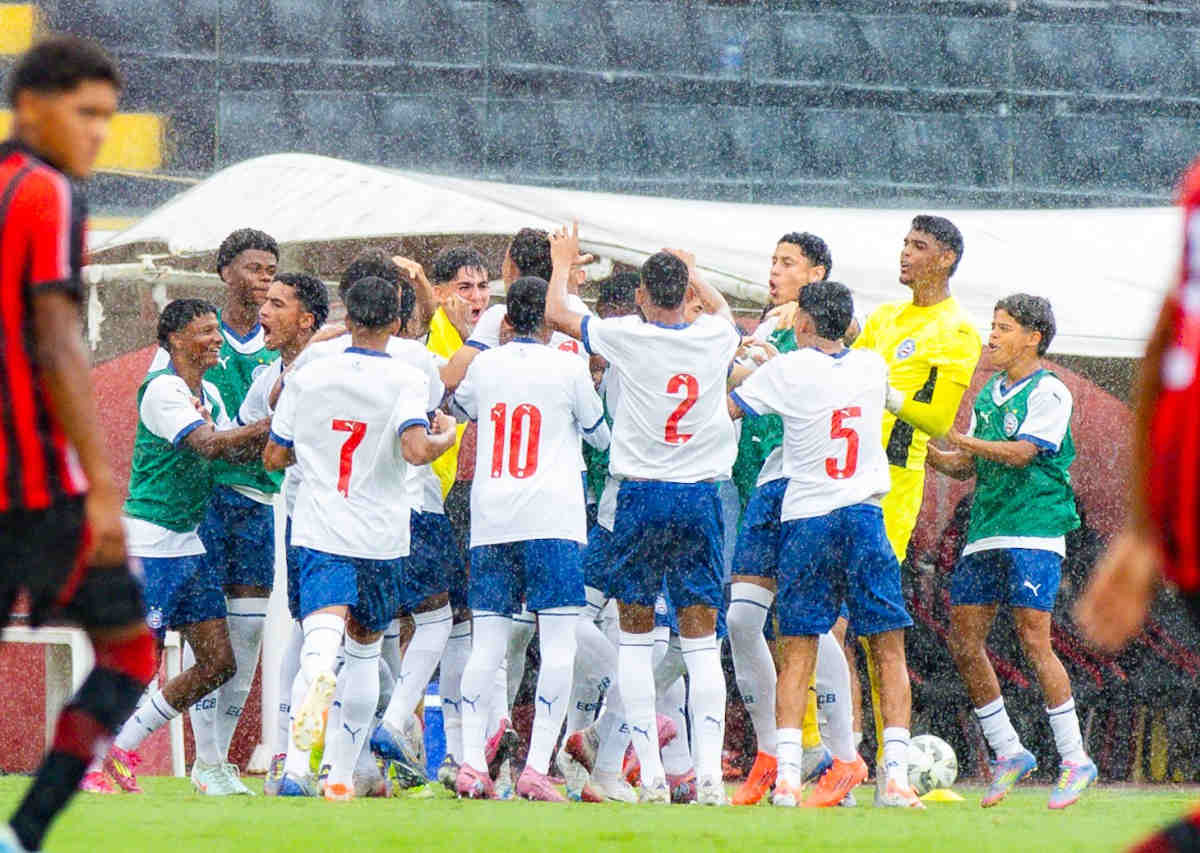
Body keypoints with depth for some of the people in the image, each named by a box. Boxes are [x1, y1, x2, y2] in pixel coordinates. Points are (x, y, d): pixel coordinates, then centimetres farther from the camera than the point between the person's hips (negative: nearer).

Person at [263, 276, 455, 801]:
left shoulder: (307, 378, 3)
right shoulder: (406, 381, -7)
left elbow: (273, 458, 10)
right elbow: (416, 451, -21)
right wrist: (447, 434, -1)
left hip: (321, 532, 0)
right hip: (380, 536, 0)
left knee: (324, 635, -19)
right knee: (365, 650, 17)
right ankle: (341, 776, 19)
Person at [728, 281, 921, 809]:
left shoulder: (785, 371, -4)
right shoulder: (873, 367, 7)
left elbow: (724, 411, 4)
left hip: (806, 521, -1)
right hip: (865, 517, 1)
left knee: (797, 651, 3)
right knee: (889, 648, 3)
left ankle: (787, 775, -8)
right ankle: (896, 775, -6)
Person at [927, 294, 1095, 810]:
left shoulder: (1048, 392, -5)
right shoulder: (990, 394, 18)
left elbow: (1021, 453, -17)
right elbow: (969, 466, 19)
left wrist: (955, 437, -19)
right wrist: (929, 454, 1)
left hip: (1034, 530, -8)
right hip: (985, 533, 8)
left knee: (1033, 639, -13)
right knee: (964, 642, 1)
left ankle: (1074, 759, -5)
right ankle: (1008, 754, 11)